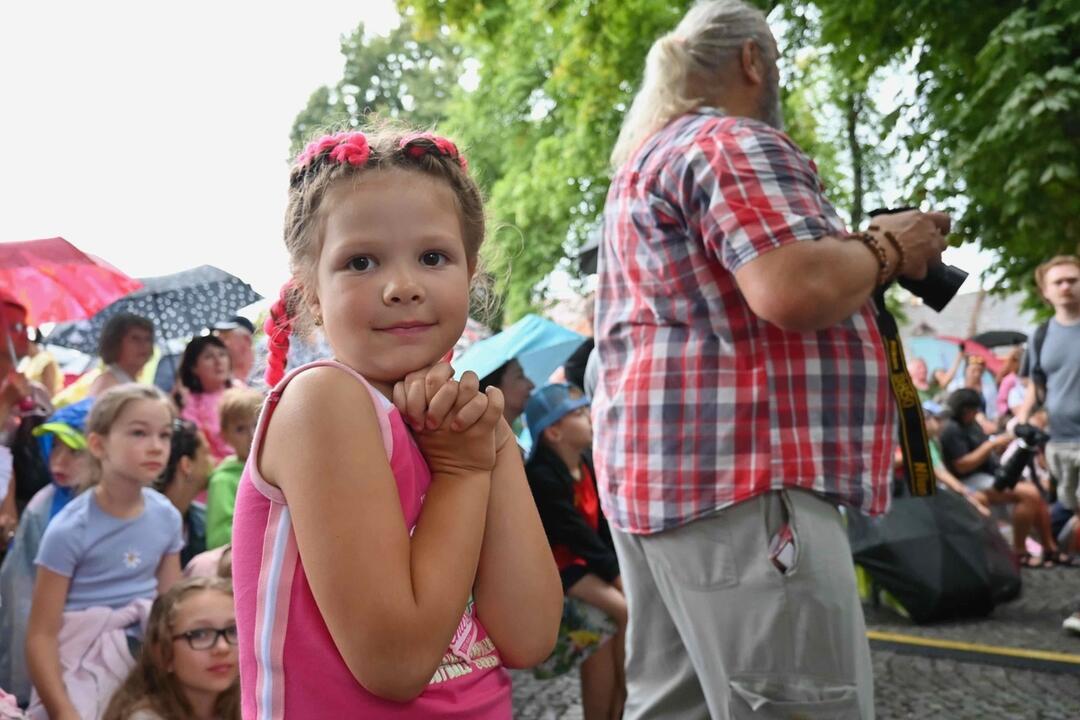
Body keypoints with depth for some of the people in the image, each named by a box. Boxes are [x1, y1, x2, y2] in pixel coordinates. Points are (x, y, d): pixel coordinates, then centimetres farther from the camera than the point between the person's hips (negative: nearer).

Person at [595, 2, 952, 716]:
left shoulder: (649, 157, 24)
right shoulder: (734, 143, -9)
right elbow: (796, 290, -24)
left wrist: (858, 258, 26)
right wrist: (889, 248, -5)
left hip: (662, 475, 11)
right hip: (739, 480, -11)